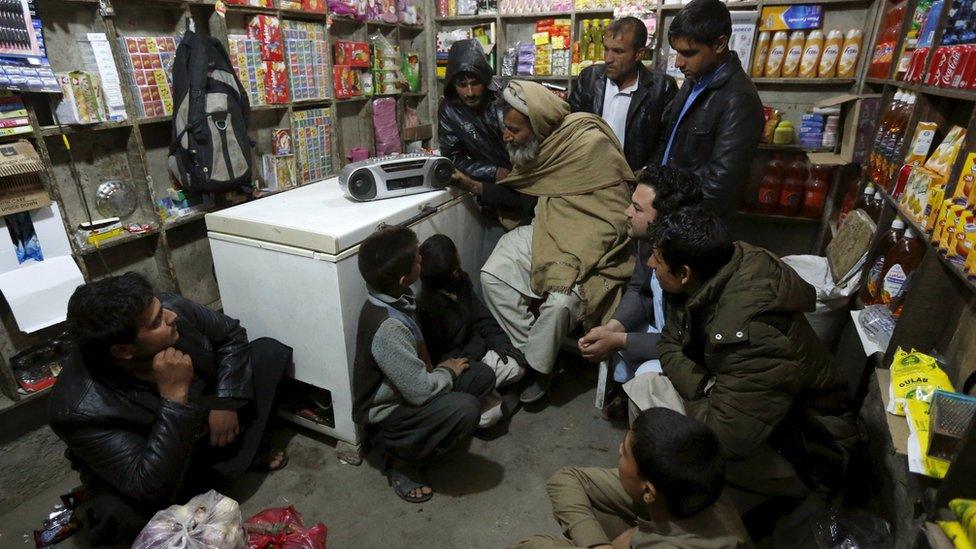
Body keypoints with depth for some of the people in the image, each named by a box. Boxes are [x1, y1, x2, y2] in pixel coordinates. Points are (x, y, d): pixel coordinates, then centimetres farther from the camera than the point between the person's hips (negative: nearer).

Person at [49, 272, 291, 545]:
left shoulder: (174, 309, -27)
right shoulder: (81, 409, -35)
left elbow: (232, 334, -6)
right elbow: (152, 490, -35)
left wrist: (227, 401, -17)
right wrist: (174, 395, -43)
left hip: (206, 420, 5)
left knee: (269, 350, -9)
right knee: (118, 514, -36)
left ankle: (229, 458, -4)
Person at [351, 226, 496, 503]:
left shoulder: (394, 298, -5)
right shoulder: (387, 327, -34)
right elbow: (421, 391, -28)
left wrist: (437, 370, 3)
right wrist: (447, 371, -10)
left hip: (404, 391, 9)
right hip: (384, 415, -8)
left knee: (483, 376, 1)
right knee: (465, 408, -31)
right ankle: (403, 461, -7)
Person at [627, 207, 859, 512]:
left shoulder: (751, 333, -37)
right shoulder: (706, 287, -12)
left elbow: (725, 438, -36)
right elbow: (670, 346, -1)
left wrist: (697, 396, -16)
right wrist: (704, 387, -19)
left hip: (802, 448, -8)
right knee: (642, 388, -3)